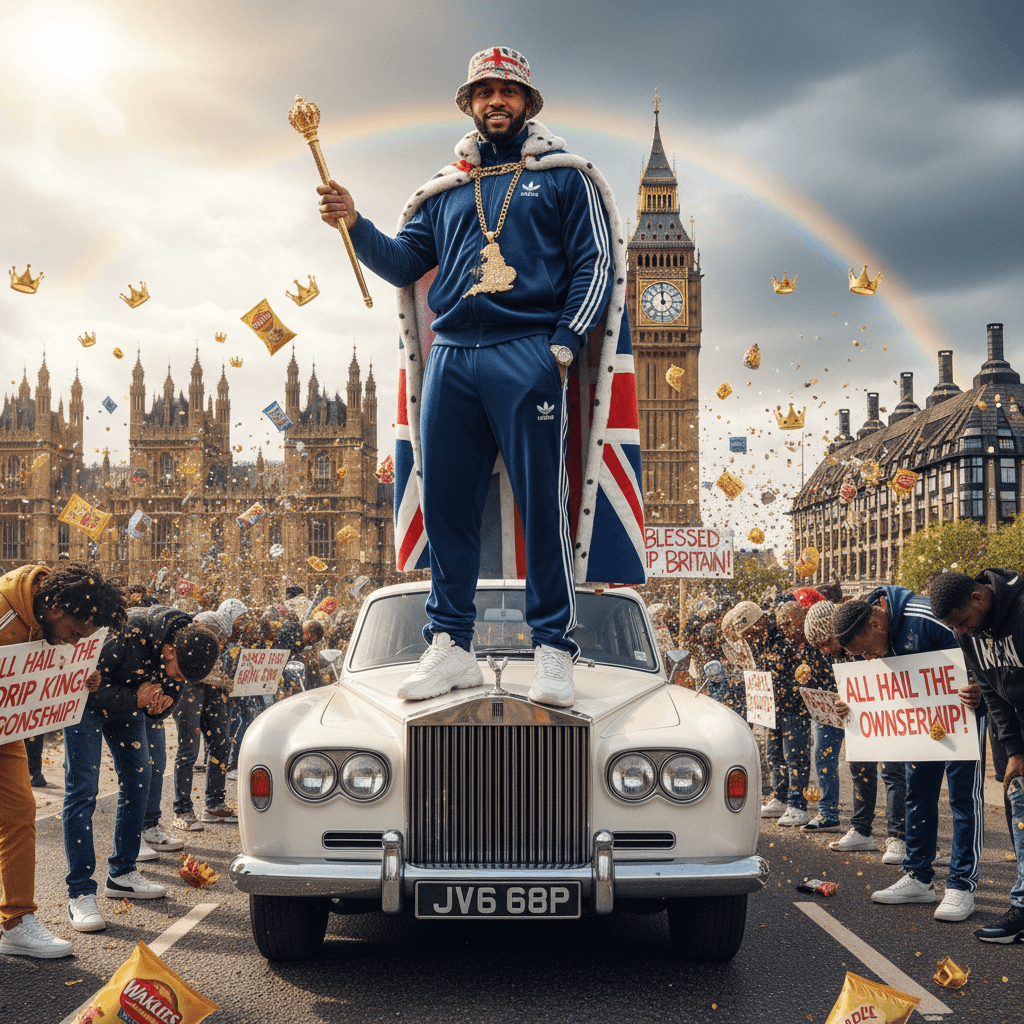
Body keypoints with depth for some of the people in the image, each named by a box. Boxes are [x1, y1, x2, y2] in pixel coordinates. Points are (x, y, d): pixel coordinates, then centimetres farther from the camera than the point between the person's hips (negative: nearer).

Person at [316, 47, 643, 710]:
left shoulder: (563, 177, 11)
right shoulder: (446, 191, 23)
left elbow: (595, 264, 3)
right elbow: (405, 263, 18)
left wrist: (564, 344, -8)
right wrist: (355, 224, 0)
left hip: (528, 354, -4)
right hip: (452, 356, 4)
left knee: (542, 504, -7)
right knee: (445, 500, 2)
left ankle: (555, 651, -2)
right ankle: (451, 646, 9)